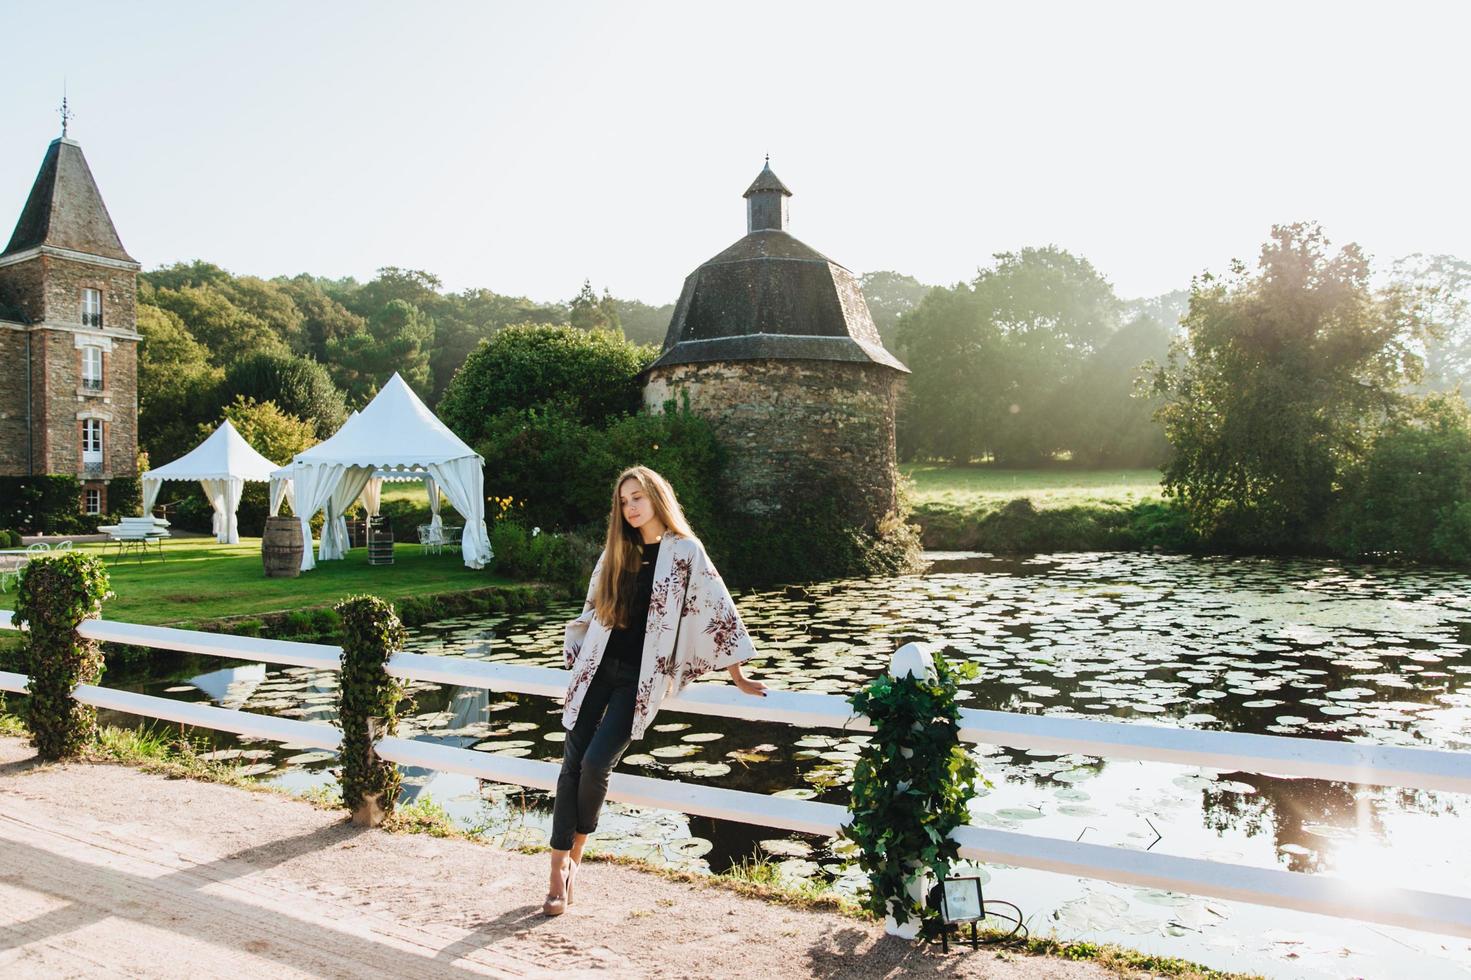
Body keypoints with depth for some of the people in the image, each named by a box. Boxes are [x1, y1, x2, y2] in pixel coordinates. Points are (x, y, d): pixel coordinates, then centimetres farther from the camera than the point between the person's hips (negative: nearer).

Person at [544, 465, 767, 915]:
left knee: (595, 764, -14)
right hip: (597, 669, 5)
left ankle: (575, 853, 12)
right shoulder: (616, 552, 12)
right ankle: (560, 869, 5)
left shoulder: (685, 551, -3)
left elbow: (717, 610, -4)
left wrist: (739, 678, -4)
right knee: (573, 764, -4)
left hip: (641, 679, -4)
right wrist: (575, 659, 15)